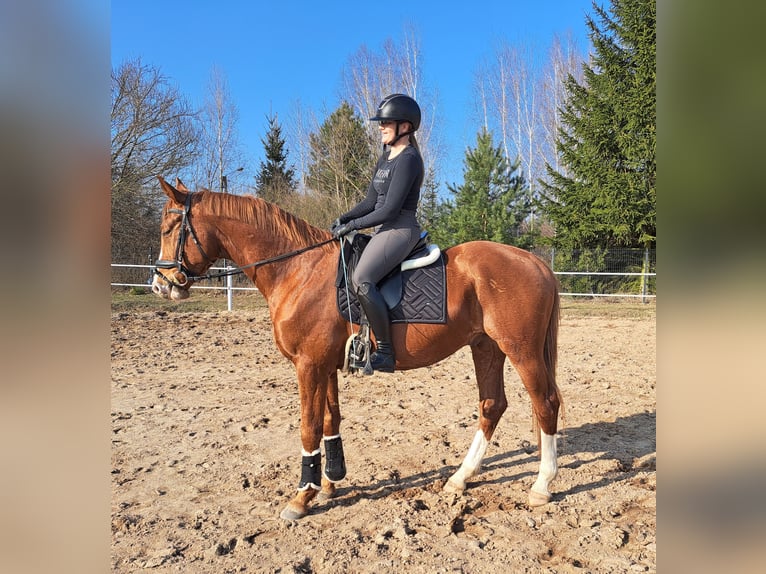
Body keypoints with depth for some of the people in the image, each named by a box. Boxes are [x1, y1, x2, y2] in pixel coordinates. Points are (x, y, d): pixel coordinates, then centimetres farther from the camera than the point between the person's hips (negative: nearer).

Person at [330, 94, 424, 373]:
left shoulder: (408, 159, -12)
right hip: (387, 230, 11)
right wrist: (343, 218, 3)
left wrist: (352, 225, -14)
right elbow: (371, 201, 18)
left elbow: (390, 209, -18)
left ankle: (385, 352, -20)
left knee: (361, 280, -28)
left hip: (401, 229, -11)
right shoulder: (386, 157, 18)